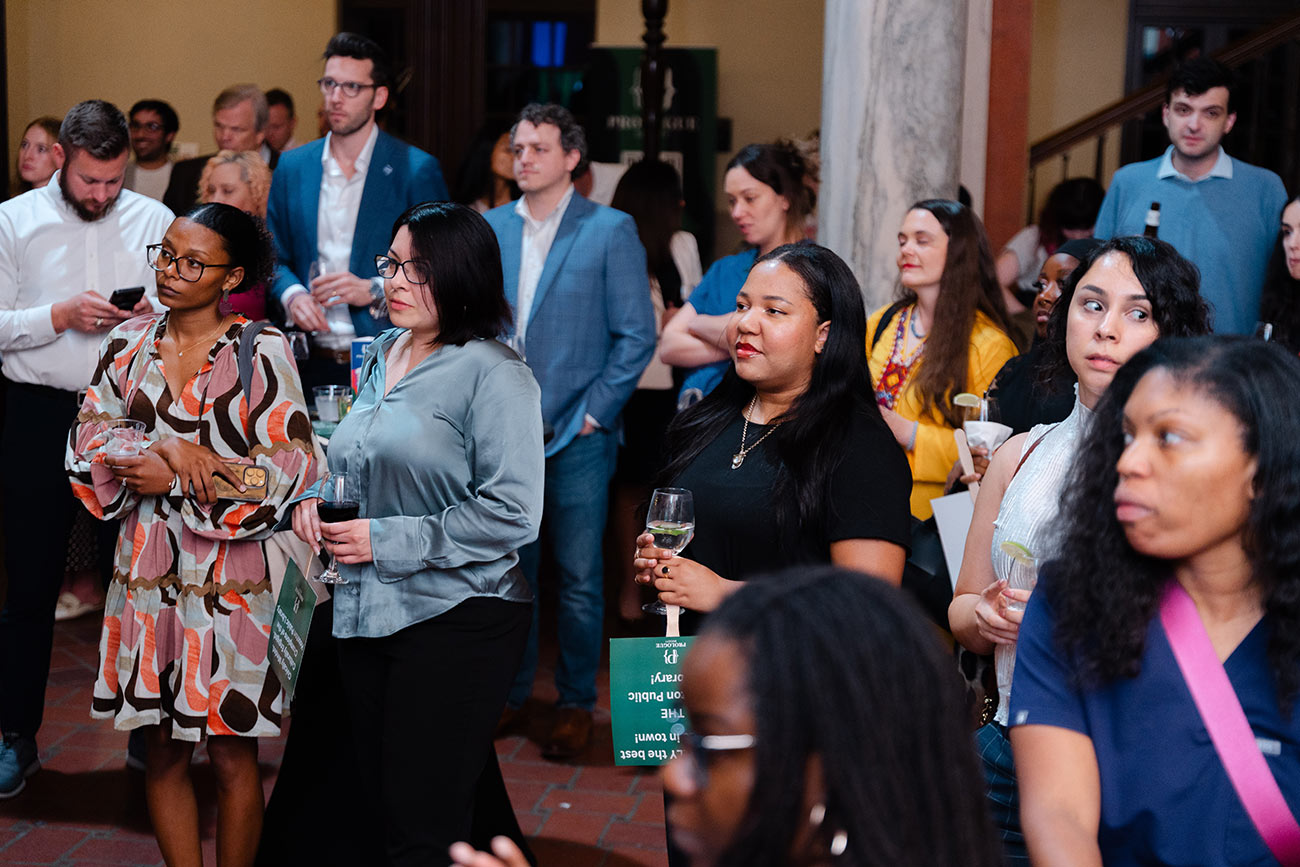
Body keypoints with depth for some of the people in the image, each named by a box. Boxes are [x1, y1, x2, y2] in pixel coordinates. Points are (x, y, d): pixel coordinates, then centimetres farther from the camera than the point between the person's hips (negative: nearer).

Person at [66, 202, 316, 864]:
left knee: (232, 755, 5)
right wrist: (162, 446, -16)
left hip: (230, 575, -4)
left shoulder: (262, 351, -7)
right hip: (146, 569, 4)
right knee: (163, 751, 11)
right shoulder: (128, 344, 6)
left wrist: (174, 481, -12)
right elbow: (87, 443, 3)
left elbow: (288, 467, -12)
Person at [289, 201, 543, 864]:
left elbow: (512, 513, -20)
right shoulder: (381, 355, 11)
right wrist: (316, 495, 5)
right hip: (366, 613, 8)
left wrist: (389, 541, -17)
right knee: (375, 809, 17)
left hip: (456, 618, -8)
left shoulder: (493, 375, -13)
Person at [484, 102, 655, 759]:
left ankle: (576, 703, 16)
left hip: (576, 435, -4)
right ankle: (511, 691, 26)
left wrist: (592, 413, -9)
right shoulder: (489, 228, 9)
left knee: (579, 578, 3)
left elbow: (637, 335, -5)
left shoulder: (611, 231, -4)